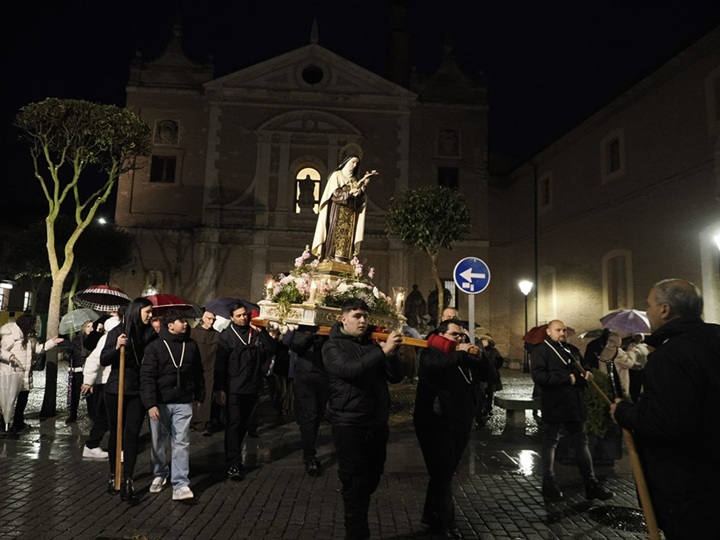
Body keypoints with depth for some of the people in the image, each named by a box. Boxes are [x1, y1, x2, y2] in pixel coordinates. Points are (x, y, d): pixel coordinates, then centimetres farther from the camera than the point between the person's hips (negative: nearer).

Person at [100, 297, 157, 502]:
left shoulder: (150, 333, 0)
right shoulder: (118, 331, -5)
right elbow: (103, 360, -8)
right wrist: (116, 347, -23)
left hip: (138, 392, 1)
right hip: (116, 390, -1)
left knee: (132, 435, -2)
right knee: (116, 433, 11)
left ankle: (127, 480, 1)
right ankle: (113, 474, 28)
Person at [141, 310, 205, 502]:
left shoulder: (191, 345, 3)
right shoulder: (154, 347, -6)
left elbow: (198, 373, 11)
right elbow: (147, 377, -10)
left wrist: (200, 396, 13)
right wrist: (150, 404, -17)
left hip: (183, 403, 1)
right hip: (160, 403, -1)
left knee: (181, 443, -1)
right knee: (159, 443, 13)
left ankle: (180, 484, 3)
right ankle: (160, 475, 35)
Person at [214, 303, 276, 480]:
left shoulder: (256, 331, 3)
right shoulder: (227, 335, -6)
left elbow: (272, 348, -7)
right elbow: (220, 364, -8)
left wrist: (261, 331, -15)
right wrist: (219, 389, -12)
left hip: (252, 387, 4)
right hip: (233, 389, -4)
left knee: (243, 424, 15)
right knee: (233, 425, -4)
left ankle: (235, 456, 31)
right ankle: (233, 464, -1)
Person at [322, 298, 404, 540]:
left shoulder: (372, 344, 11)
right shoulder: (333, 346, -4)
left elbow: (396, 376, 4)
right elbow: (349, 370, -24)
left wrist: (391, 352, -15)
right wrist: (383, 351, -28)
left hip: (377, 422, 6)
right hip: (349, 424, -6)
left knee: (371, 479, 18)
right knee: (355, 483, -1)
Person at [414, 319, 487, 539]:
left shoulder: (463, 356, 16)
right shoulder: (431, 353, -8)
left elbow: (485, 374, 12)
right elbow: (432, 367, -32)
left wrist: (479, 357, -5)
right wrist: (460, 354, -24)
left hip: (460, 425, 8)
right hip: (437, 425, -8)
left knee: (444, 474, 16)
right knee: (442, 475, -5)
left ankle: (431, 517, 29)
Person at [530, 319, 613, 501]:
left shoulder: (572, 350, 13)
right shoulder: (541, 350, -10)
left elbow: (584, 367, 27)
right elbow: (538, 376, -22)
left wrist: (587, 373, 2)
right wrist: (567, 378, -21)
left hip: (575, 404, 7)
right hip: (554, 405, -7)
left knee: (582, 443, 13)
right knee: (550, 443, 6)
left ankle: (591, 484, 23)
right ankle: (549, 484, 18)